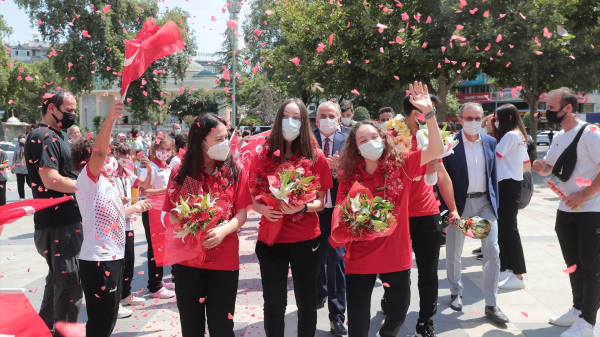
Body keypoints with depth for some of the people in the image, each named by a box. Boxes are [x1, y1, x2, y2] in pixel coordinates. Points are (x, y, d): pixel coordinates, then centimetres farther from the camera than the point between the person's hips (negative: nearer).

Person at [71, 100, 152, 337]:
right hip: (97, 260, -9)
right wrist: (110, 118, -41)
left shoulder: (106, 184, 14)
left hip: (113, 257, 9)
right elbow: (99, 151, -30)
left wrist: (136, 207, 37)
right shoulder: (87, 180, -12)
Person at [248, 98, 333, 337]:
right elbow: (252, 198, 6)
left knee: (307, 304, 11)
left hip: (306, 239, 0)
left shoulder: (316, 157, -3)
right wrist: (263, 209, -15)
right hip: (270, 238, 1)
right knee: (273, 306, 5)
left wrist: (302, 207, -19)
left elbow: (320, 202, 1)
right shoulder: (262, 155, 0)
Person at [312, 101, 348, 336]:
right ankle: (320, 293, 45)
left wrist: (339, 167, -25)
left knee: (337, 258, -3)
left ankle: (337, 315, 5)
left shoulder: (346, 141, -1)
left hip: (337, 208, -1)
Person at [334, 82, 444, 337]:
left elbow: (436, 151, -17)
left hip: (397, 255, 1)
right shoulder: (349, 176, -6)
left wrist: (429, 113, -27)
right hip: (360, 259, -1)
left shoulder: (401, 164, -6)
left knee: (398, 314, 21)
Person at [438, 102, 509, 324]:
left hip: (485, 202, 3)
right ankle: (456, 292, 35)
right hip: (459, 203, -3)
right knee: (454, 253, 11)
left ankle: (491, 305, 11)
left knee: (492, 253, 0)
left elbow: (493, 174, 10)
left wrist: (495, 203, 6)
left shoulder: (490, 141, 4)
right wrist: (446, 210, -11)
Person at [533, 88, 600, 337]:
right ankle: (578, 309, 31)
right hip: (565, 210, 8)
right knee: (574, 265, 16)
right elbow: (548, 168, 18)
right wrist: (540, 166, -5)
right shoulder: (558, 137, 10)